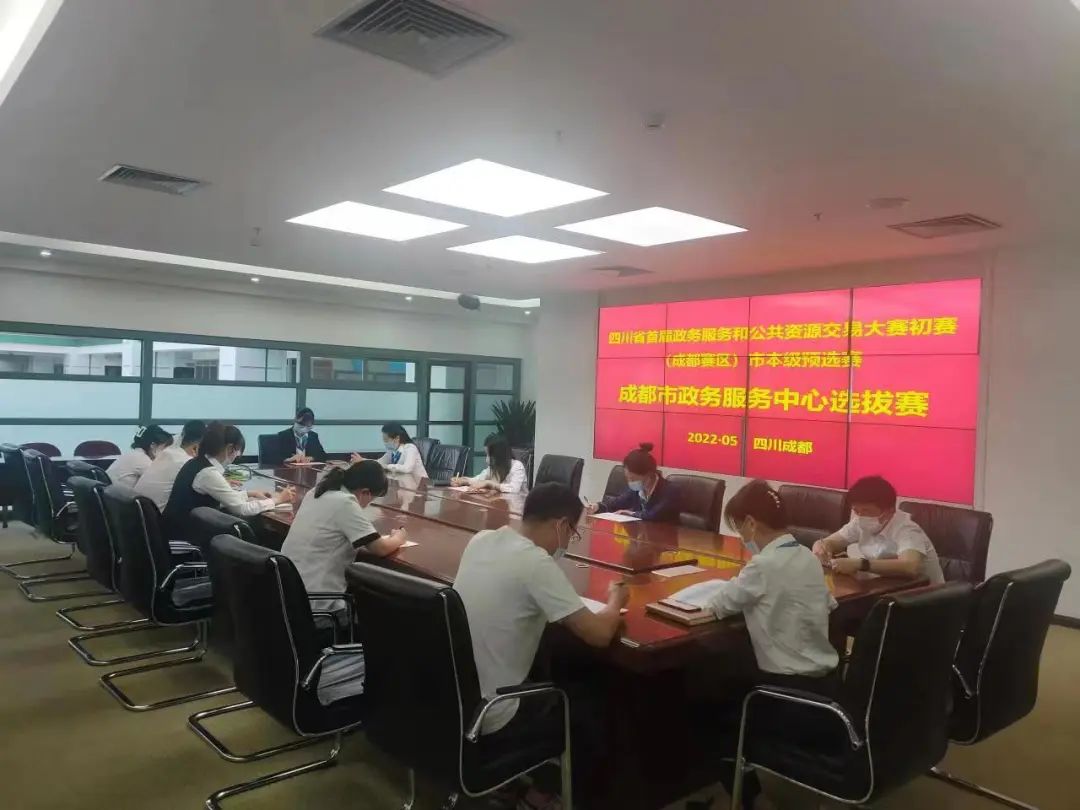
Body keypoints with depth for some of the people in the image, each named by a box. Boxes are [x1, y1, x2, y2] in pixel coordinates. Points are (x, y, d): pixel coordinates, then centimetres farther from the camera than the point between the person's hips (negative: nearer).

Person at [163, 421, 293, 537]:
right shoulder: (208, 472, -22)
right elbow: (241, 508, -18)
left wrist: (251, 493, 11)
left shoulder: (199, 463, 4)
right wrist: (277, 499, -9)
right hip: (185, 536, -8)